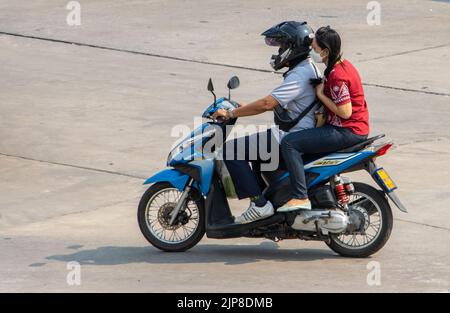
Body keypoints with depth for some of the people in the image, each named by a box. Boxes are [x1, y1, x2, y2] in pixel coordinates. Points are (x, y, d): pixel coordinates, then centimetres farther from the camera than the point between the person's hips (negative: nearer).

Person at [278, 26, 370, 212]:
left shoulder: (337, 75, -21)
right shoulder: (342, 65, 11)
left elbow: (345, 112, -24)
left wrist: (321, 95, -15)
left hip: (347, 131, -11)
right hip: (355, 128, 11)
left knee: (289, 143, -18)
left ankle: (300, 198, -22)